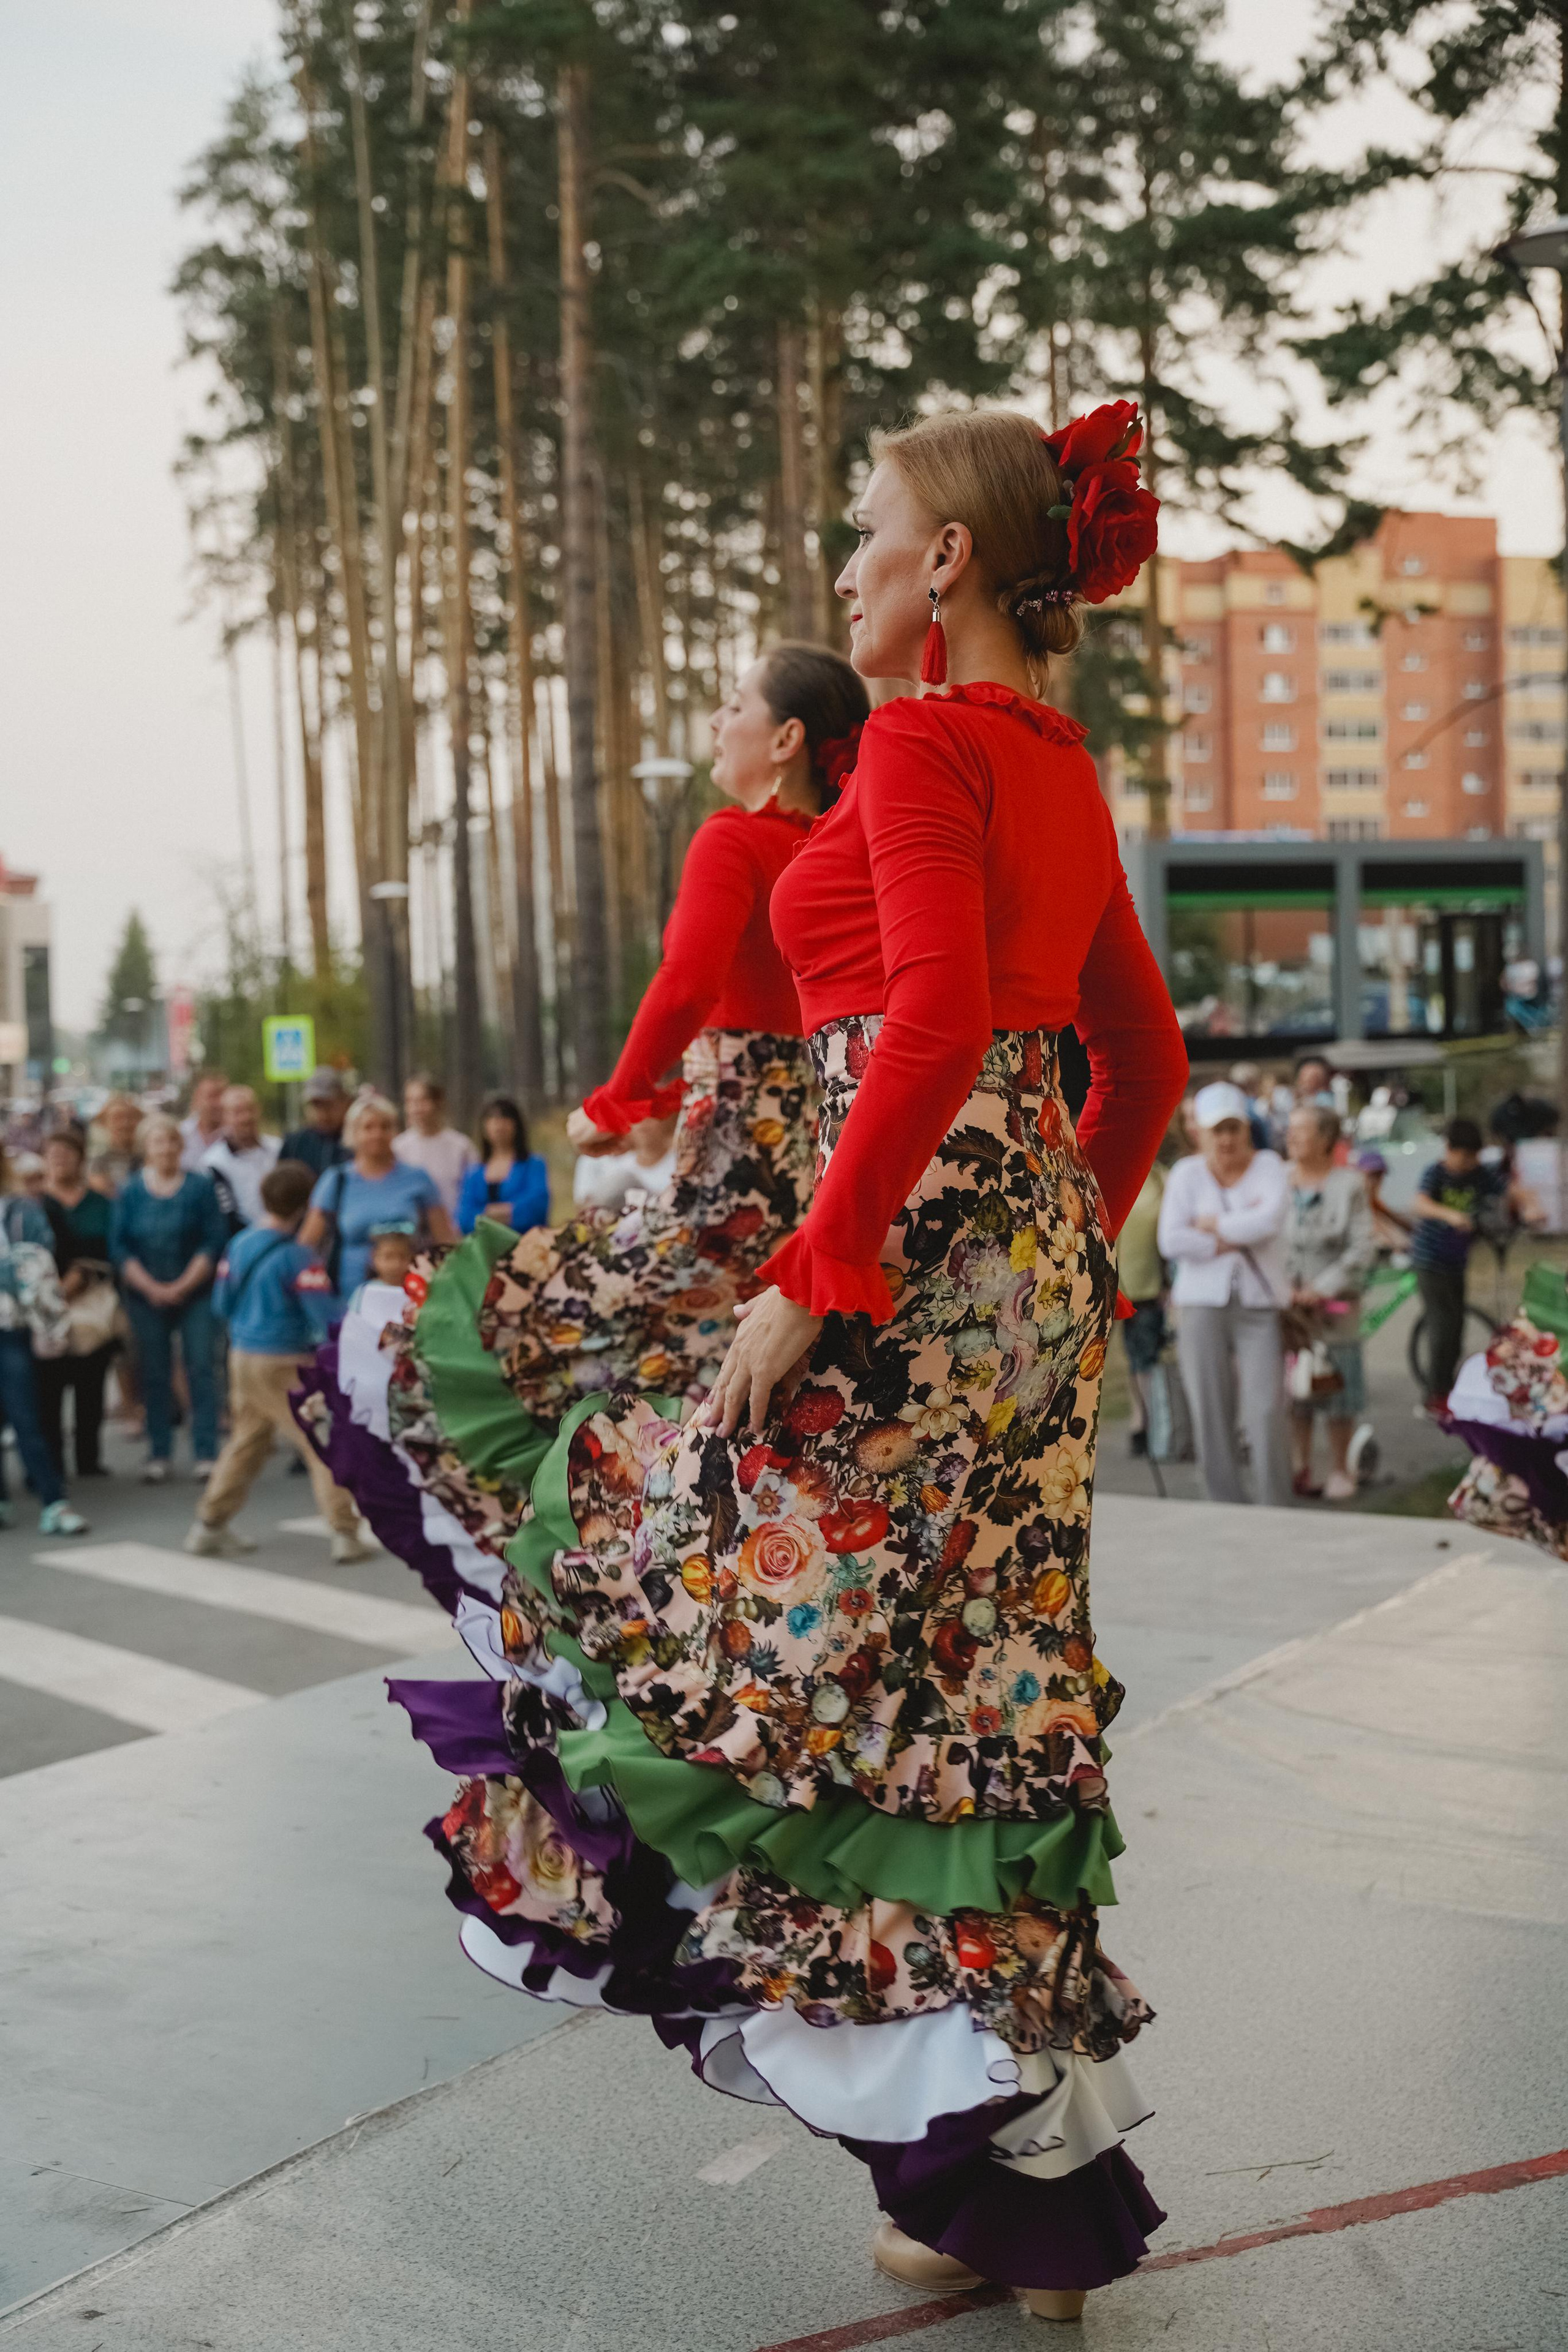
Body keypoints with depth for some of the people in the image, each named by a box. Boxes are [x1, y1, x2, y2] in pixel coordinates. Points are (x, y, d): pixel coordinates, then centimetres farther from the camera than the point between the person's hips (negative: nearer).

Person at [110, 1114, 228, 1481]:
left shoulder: (200, 1186, -2)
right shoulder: (131, 1192, 3)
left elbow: (214, 1241, -5)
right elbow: (119, 1246, 1)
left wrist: (183, 1286, -11)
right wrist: (152, 1288, -9)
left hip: (195, 1292, -2)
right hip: (146, 1296, 2)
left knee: (201, 1369, -6)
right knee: (154, 1374, 5)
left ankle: (206, 1453, -2)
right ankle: (159, 1454, 12)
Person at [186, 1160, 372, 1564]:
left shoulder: (240, 1243, 4)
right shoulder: (296, 1256, -16)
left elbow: (221, 1304, 11)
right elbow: (323, 1316, -18)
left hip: (243, 1359, 7)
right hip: (285, 1363, -7)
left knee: (246, 1441, 19)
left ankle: (209, 1527, 22)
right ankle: (345, 1535, 0)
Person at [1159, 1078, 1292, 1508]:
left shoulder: (1268, 1167, 4)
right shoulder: (1187, 1174, 4)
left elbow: (1271, 1219, -16)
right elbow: (1171, 1242, -9)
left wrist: (1212, 1225, -9)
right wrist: (1236, 1236, -8)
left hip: (1260, 1305, -1)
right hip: (1202, 1305, 1)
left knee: (1265, 1412, -9)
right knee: (1211, 1412, 0)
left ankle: (1276, 1506, -1)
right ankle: (1225, 1502, 8)